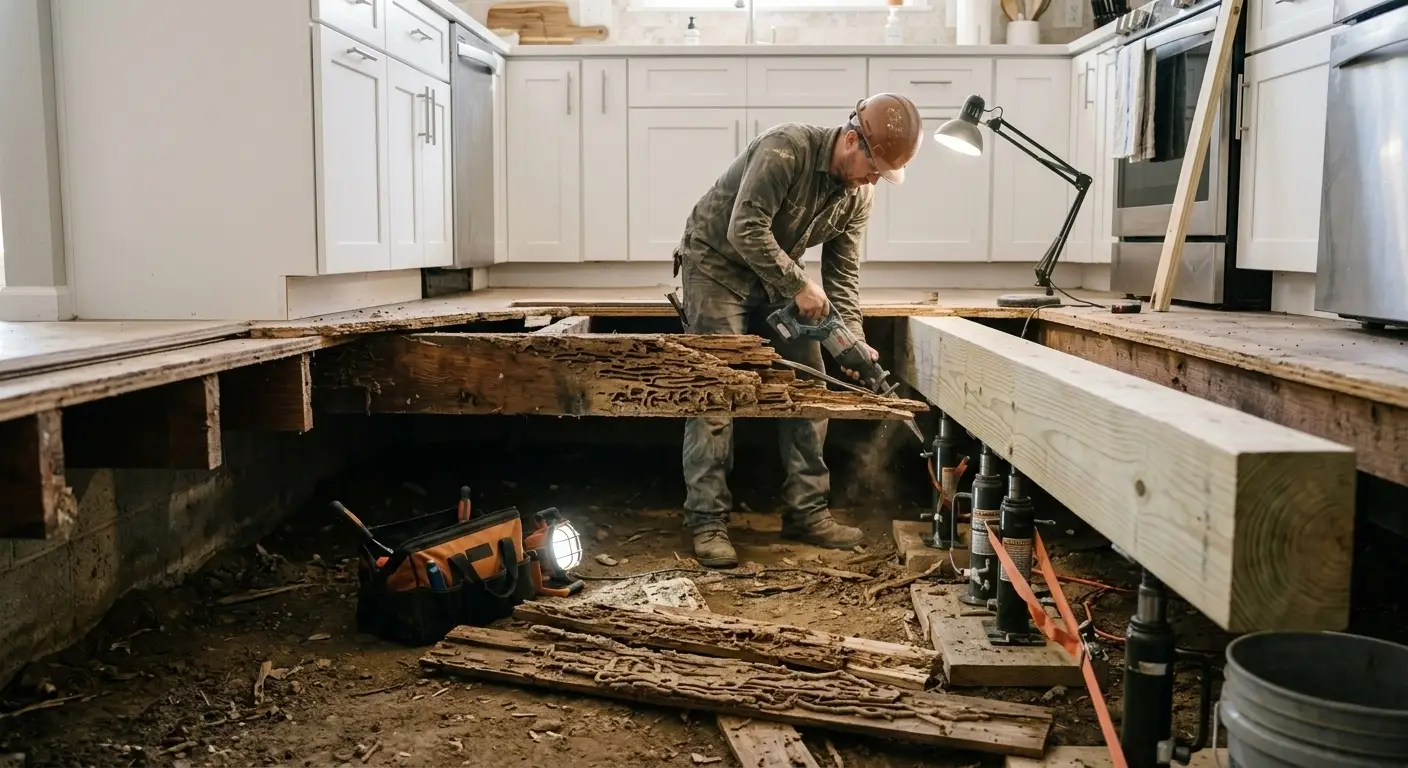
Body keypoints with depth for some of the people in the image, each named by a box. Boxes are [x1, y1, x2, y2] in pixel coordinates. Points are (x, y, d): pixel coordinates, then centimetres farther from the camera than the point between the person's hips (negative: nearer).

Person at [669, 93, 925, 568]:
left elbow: (844, 274, -3)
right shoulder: (786, 149, -28)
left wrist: (853, 342, -13)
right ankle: (707, 522, -5)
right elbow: (745, 231, -32)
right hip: (717, 263, -7)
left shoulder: (859, 194, -6)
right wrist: (799, 286, -28)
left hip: (776, 275, 7)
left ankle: (806, 511, 9)